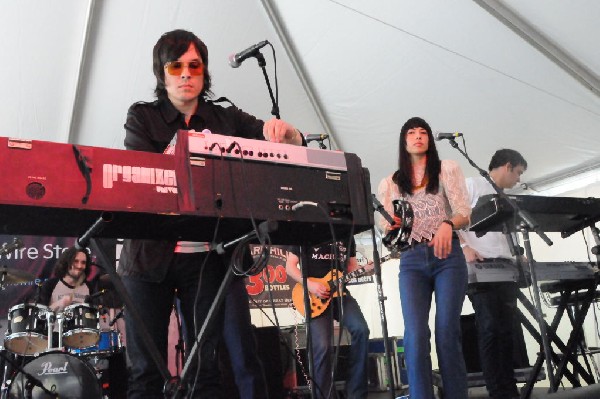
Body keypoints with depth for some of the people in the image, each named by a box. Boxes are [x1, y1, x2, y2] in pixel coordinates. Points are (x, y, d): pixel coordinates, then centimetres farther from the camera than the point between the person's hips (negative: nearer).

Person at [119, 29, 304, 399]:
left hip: (205, 256, 1)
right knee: (146, 369, 1)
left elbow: (293, 145, 5)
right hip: (150, 254, 0)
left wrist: (286, 133, -18)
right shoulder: (142, 117, 8)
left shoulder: (227, 119, 11)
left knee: (206, 366, 1)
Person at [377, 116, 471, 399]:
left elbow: (464, 214, -2)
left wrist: (447, 224, -25)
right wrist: (389, 225, -16)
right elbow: (384, 226, 9)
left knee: (447, 333, -8)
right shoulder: (390, 183, 14)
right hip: (411, 261, 1)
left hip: (448, 256, -1)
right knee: (415, 335, -11)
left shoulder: (447, 169, 8)